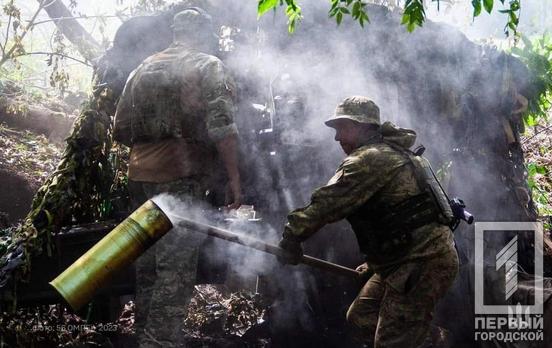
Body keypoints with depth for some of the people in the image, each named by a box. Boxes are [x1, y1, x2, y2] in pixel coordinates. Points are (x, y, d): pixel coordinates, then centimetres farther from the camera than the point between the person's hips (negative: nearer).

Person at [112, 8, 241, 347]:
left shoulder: (144, 68, 16)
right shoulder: (209, 66, -1)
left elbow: (121, 130, 17)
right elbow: (222, 127, -14)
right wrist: (234, 178, -12)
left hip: (141, 178, 6)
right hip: (182, 180, -6)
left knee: (148, 265, 14)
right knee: (176, 271, -7)